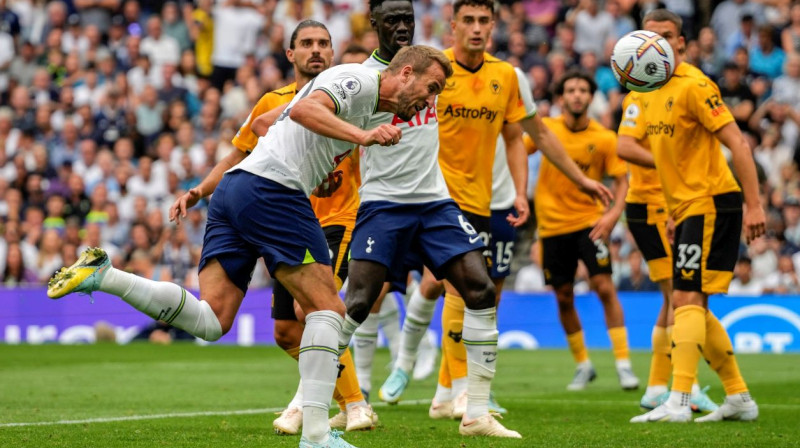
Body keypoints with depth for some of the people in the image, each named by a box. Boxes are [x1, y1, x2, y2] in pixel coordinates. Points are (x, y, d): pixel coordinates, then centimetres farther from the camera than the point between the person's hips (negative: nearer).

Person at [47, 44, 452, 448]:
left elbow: (263, 121, 38)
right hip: (272, 189, -9)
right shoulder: (359, 79, 0)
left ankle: (101, 276, -12)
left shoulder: (362, 103, 29)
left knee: (210, 321, -4)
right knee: (326, 308, -5)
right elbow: (303, 109, -20)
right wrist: (361, 136, -28)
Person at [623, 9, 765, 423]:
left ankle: (678, 402, -19)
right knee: (690, 306, 11)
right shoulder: (646, 94, 12)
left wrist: (754, 205, -22)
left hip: (712, 203, -9)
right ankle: (739, 398, 19)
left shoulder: (693, 86, -14)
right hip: (685, 209, 9)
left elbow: (738, 144, -17)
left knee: (687, 301, -15)